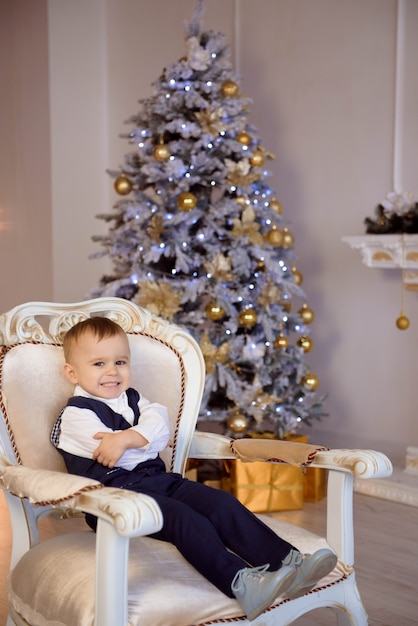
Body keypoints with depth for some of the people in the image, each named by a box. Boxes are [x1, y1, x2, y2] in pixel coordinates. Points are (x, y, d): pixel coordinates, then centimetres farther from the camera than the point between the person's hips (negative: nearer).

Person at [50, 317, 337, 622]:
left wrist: (127, 438, -20)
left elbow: (159, 422, -3)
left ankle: (286, 560, -21)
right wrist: (151, 438, -4)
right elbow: (118, 457, -18)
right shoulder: (75, 415, -3)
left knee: (221, 502, -13)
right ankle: (239, 583, -45)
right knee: (183, 517, -31)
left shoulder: (132, 398, 20)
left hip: (158, 480, 7)